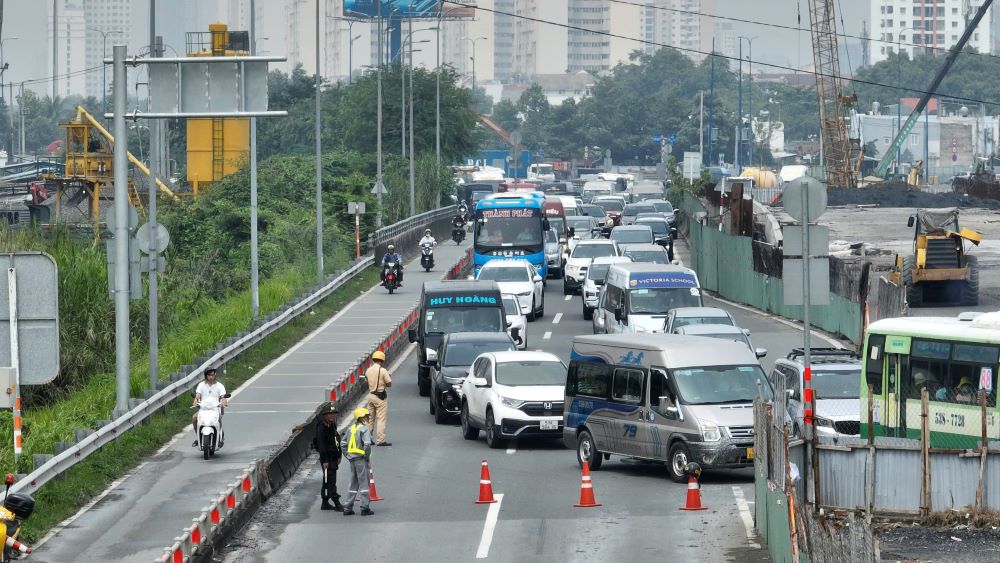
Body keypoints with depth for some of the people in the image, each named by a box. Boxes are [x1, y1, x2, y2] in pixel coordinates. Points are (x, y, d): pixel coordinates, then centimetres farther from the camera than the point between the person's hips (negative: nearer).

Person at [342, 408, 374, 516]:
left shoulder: (352, 428, 11)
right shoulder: (364, 429, -12)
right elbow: (367, 444, -25)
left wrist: (348, 457, 15)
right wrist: (367, 456, -11)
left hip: (352, 459, 7)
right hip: (361, 459, -7)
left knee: (353, 484, 14)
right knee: (364, 483, -1)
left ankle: (347, 508, 13)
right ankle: (365, 508, -1)